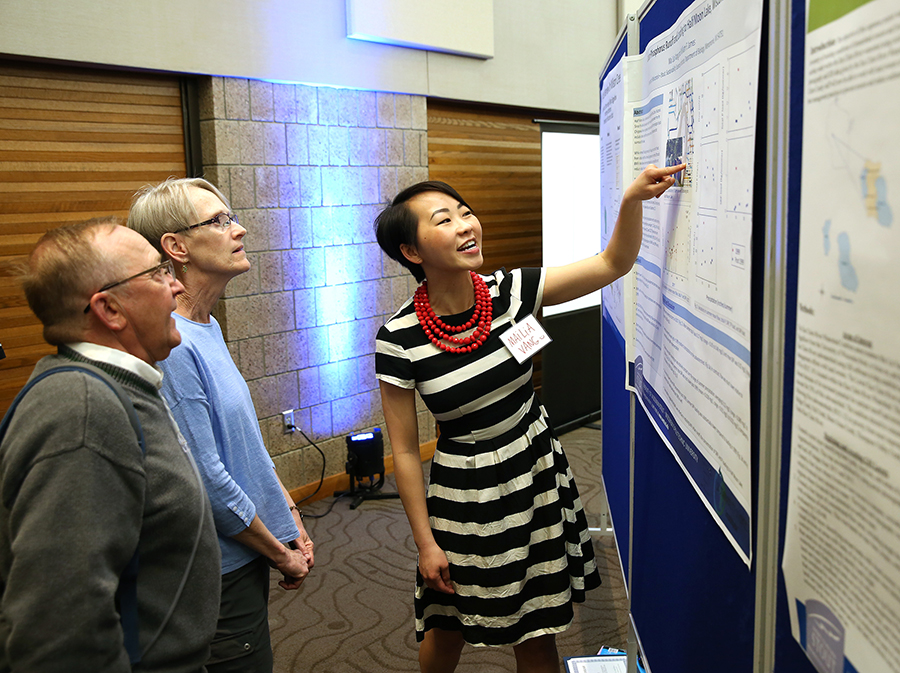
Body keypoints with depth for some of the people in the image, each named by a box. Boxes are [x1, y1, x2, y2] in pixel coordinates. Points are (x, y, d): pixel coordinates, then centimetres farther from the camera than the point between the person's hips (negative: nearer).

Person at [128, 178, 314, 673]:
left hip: (247, 555, 9)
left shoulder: (208, 330, 7)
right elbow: (207, 479, -24)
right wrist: (281, 555, -11)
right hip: (222, 571, -9)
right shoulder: (172, 347, -24)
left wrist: (290, 518, 10)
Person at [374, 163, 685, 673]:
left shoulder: (510, 293, -10)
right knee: (447, 626, 18)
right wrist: (425, 543, -7)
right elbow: (405, 450, -11)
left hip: (538, 474, 3)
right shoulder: (399, 340, -18)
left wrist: (634, 198, -25)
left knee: (537, 628, 16)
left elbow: (613, 264, -7)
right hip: (464, 492, -2)